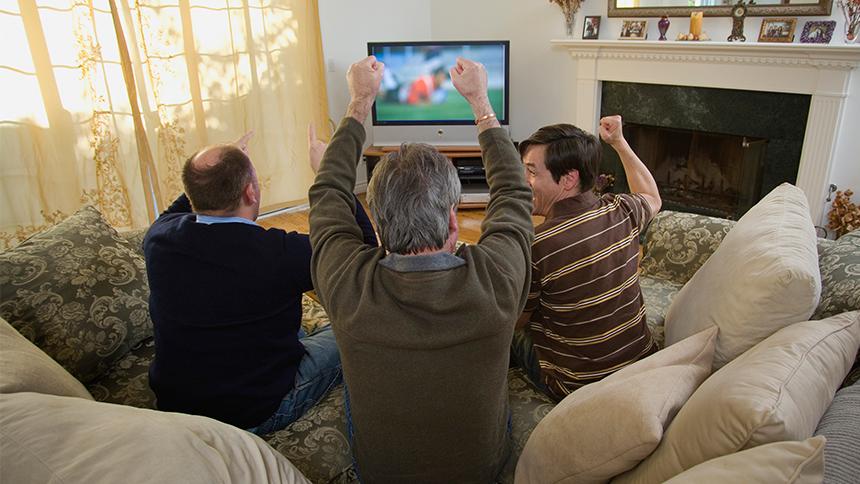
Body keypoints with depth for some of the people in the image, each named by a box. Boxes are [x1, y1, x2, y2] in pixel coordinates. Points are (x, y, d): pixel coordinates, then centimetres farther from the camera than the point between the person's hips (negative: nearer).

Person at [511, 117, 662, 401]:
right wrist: (619, 142, 19)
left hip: (580, 386, -6)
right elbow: (652, 199, 19)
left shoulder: (535, 246, -29)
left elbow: (515, 321, -13)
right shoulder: (622, 211, -9)